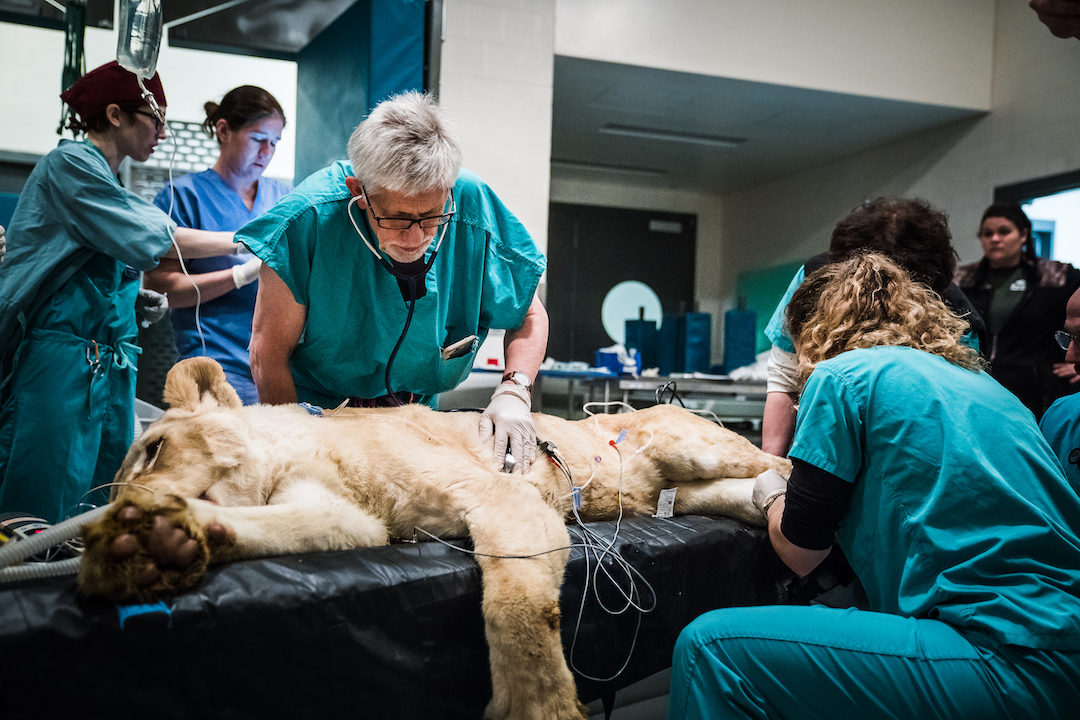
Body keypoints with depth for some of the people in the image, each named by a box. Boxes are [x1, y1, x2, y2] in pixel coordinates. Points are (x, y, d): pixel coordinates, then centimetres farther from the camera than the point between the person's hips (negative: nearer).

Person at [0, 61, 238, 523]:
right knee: (43, 514, -9)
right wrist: (245, 240, -6)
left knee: (103, 513, 4)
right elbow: (150, 238, -13)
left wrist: (139, 300, 10)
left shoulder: (104, 182, 21)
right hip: (60, 361, -9)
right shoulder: (69, 163, -4)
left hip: (108, 365, 9)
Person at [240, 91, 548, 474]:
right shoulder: (310, 219, -24)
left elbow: (529, 317, -2)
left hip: (419, 417, 2)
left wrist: (513, 392, -19)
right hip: (315, 410, -2)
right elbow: (268, 352, -16)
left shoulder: (476, 215, -17)